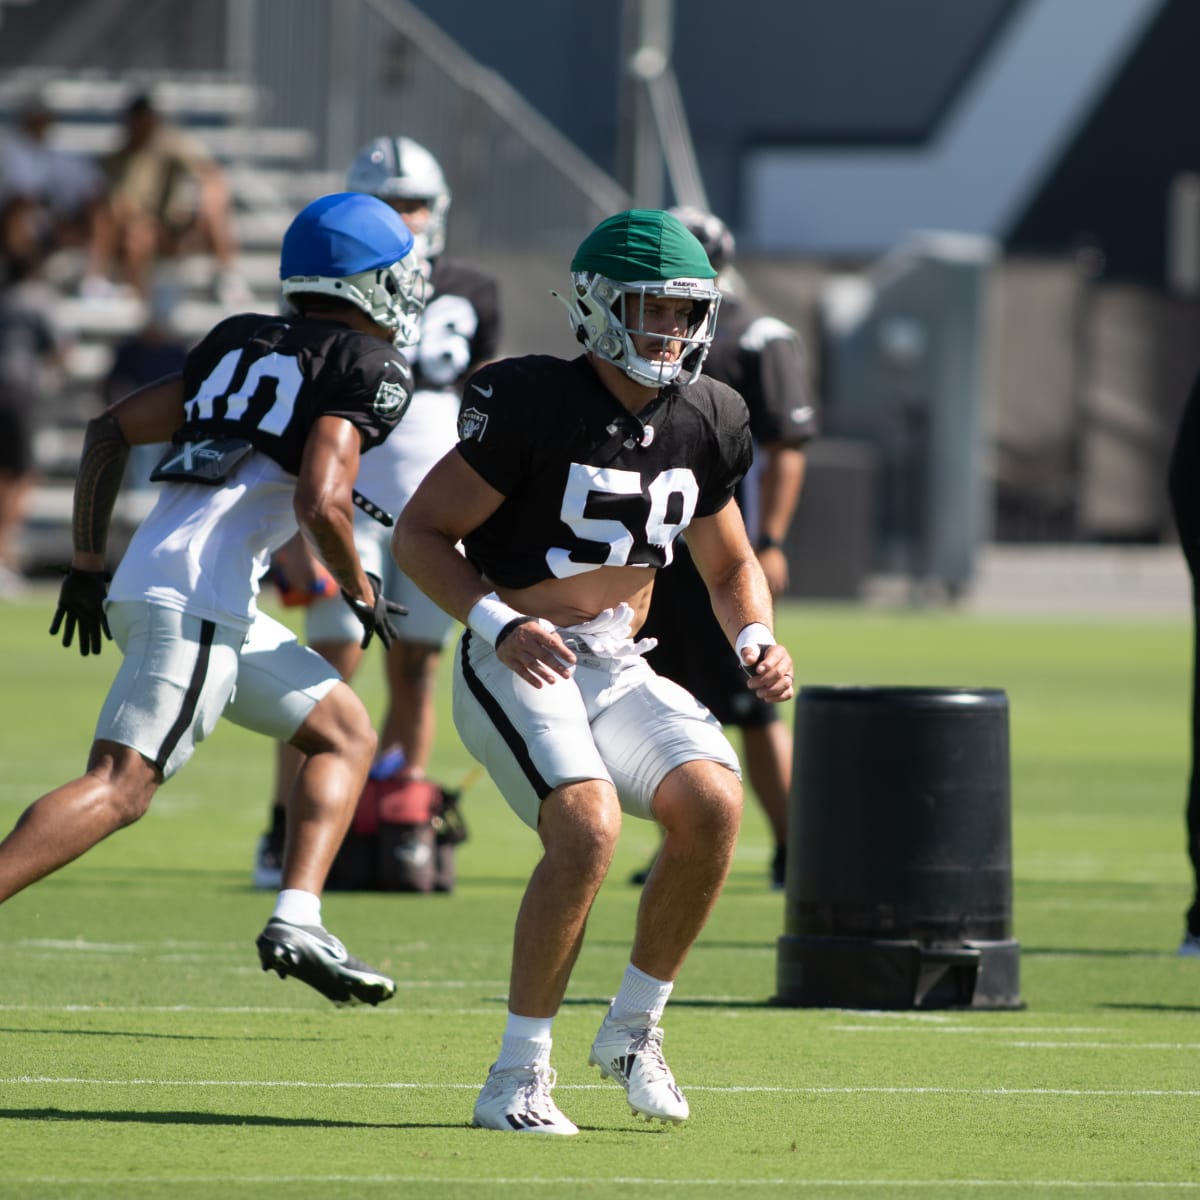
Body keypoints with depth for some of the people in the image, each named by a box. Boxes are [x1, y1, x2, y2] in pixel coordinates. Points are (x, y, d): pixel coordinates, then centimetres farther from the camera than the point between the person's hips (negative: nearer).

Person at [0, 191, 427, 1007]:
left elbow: (110, 431, 19)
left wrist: (89, 562, 23)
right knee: (119, 788, -15)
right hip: (199, 597, -9)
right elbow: (320, 503, -15)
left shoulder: (242, 343, 21)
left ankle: (299, 919, 4)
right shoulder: (368, 369, -2)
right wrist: (362, 593, 2)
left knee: (346, 733, 17)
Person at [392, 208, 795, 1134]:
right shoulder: (533, 405, -15)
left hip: (618, 669, 6)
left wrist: (757, 642, -2)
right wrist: (502, 625, -25)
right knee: (589, 825, -29)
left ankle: (633, 1027, 1)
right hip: (514, 668, -6)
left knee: (713, 804, -20)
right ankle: (518, 1075, -17)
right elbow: (419, 534, -11)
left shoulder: (702, 423, 4)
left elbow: (731, 567, 19)